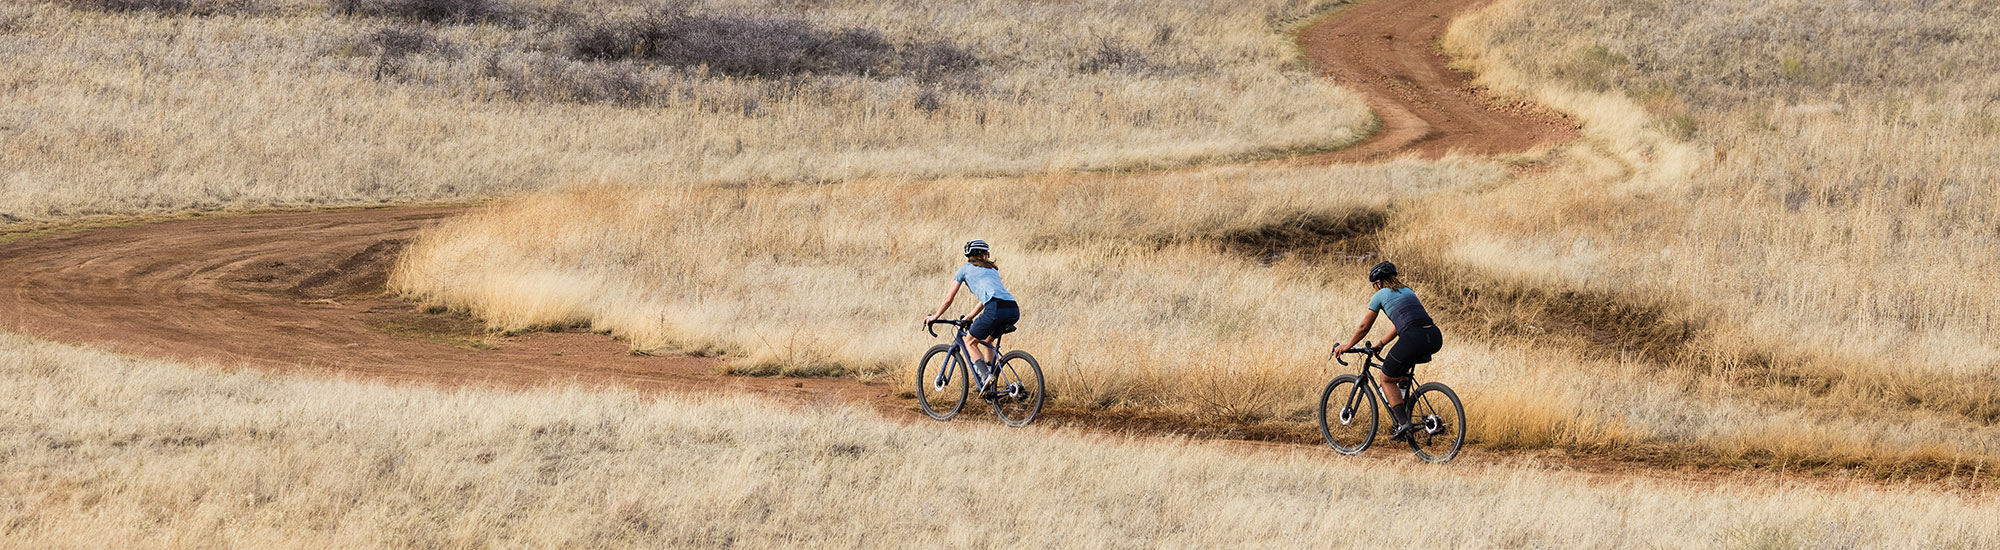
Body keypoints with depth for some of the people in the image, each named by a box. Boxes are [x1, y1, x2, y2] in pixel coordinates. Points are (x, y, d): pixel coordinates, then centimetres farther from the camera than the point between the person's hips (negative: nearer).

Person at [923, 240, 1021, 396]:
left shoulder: (964, 270, 19)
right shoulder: (992, 270, 34)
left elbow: (948, 299, 22)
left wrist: (934, 317, 36)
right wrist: (969, 318, 54)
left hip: (996, 309, -6)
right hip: (1014, 311, 6)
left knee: (970, 342, 13)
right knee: (986, 341, 28)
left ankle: (986, 375, -10)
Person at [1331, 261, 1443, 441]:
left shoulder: (1381, 295, 13)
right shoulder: (1408, 292, 31)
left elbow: (1364, 327, 19)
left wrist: (1347, 346, 34)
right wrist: (1381, 344, 51)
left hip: (1414, 339, -7)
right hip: (1435, 338, 7)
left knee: (1386, 378, 11)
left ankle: (1403, 424, 0)